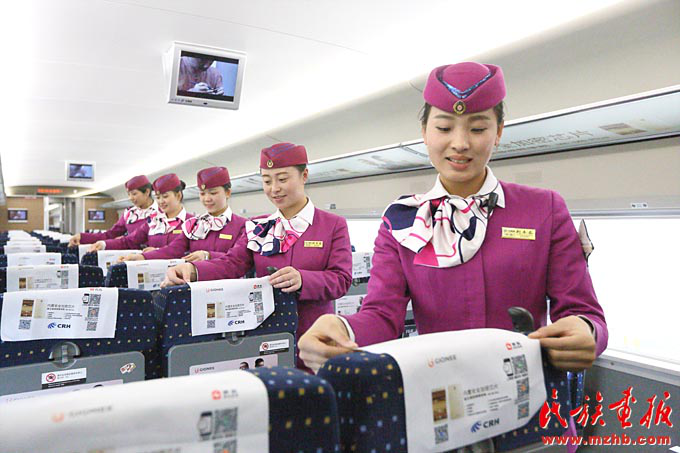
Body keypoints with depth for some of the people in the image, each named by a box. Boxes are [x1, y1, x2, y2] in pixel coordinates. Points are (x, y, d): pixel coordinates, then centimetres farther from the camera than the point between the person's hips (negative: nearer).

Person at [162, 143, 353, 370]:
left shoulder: (334, 225, -1)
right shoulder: (257, 227, 9)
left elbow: (341, 279, -10)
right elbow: (231, 265, 0)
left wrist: (302, 279, -29)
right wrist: (191, 270, -20)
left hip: (312, 336, -2)